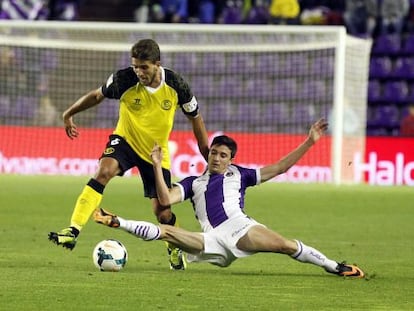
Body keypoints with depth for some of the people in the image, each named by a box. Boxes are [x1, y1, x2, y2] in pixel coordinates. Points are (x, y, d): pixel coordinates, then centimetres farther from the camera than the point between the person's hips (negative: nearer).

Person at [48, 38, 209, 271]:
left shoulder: (176, 85, -18)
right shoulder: (124, 79, -20)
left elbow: (195, 117, -2)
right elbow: (98, 96, 0)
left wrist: (208, 156, 1)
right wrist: (69, 114, 8)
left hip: (157, 152, 1)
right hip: (125, 140, -1)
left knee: (163, 212, -1)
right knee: (104, 171, -32)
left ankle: (176, 248, 33)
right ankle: (73, 231, -36)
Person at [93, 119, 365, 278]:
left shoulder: (238, 175, 22)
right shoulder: (193, 183, 25)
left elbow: (279, 168, 19)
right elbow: (166, 199, 8)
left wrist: (309, 142, 13)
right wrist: (158, 167, 1)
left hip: (240, 228, -1)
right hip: (212, 240, 1)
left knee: (286, 245, -24)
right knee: (164, 232, -17)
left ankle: (333, 266, -18)